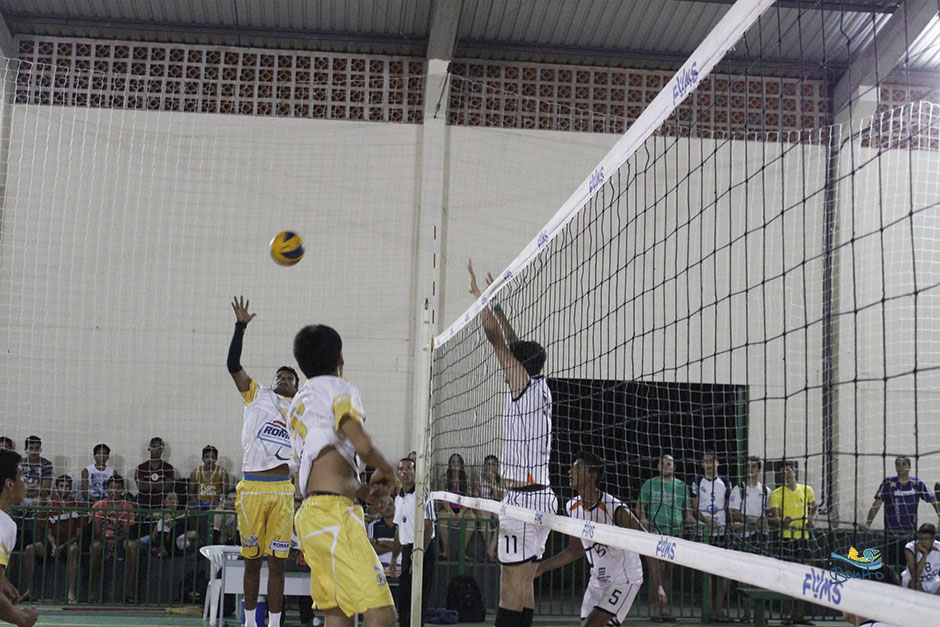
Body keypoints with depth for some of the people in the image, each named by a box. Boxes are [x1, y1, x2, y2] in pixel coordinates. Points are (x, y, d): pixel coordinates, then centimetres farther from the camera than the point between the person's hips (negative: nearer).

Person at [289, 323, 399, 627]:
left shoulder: (298, 401, 24)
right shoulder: (337, 389, -3)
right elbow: (363, 445, -19)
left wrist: (364, 490, 23)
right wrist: (386, 470, 2)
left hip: (309, 510, 10)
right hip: (334, 514, -9)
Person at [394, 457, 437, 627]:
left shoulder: (422, 495, -10)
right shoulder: (398, 498, 15)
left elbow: (428, 528, -16)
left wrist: (419, 555, -20)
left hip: (423, 550, -8)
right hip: (407, 549, 8)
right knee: (403, 597, 9)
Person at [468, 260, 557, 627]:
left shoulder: (527, 387, -9)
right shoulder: (540, 390, 13)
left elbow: (494, 333, -11)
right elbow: (513, 343, 25)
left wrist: (482, 297, 3)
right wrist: (496, 303, 31)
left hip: (523, 497, -9)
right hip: (540, 496, 9)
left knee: (511, 584, -11)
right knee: (524, 583, 11)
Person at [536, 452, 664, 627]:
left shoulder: (614, 507, -23)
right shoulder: (572, 507, -2)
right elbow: (575, 550, 12)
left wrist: (656, 584, -22)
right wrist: (541, 568, 8)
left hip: (624, 580, -7)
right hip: (597, 581, 7)